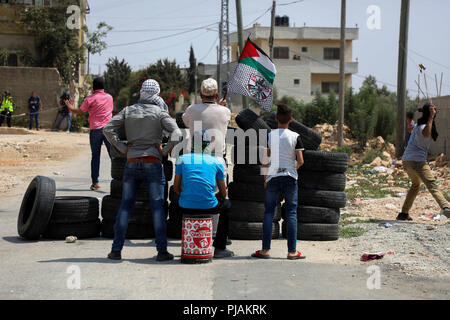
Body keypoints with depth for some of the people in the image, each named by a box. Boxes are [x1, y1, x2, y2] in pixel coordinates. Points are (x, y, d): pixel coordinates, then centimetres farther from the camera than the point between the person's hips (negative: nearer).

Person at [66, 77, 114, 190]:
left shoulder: (90, 98, -4)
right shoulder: (109, 97, 8)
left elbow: (79, 111, -3)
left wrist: (70, 107, 16)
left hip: (95, 130, -1)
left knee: (95, 156, 6)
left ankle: (95, 183, 6)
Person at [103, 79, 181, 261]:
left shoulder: (128, 111, 8)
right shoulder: (159, 113, -1)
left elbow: (108, 129, -1)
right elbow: (176, 133, -14)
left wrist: (123, 148, 2)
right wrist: (164, 151, -4)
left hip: (132, 163, 3)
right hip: (153, 163, -2)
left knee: (125, 206, 7)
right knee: (157, 207, 0)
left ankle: (116, 250, 5)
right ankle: (162, 251, -2)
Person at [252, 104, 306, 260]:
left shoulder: (269, 135, -2)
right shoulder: (295, 137, -4)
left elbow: (264, 160, 0)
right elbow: (300, 161, -6)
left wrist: (265, 178, 11)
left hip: (272, 177, 1)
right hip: (290, 177, -1)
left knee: (268, 212, 6)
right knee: (291, 213, 4)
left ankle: (265, 250, 3)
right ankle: (292, 251, 2)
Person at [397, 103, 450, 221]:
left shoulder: (419, 125, 15)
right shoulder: (423, 127, -13)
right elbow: (426, 134, -40)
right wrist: (431, 116, -35)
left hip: (406, 160, 10)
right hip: (417, 161, -10)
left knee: (415, 184, 28)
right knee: (432, 184, -22)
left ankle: (404, 213, 29)